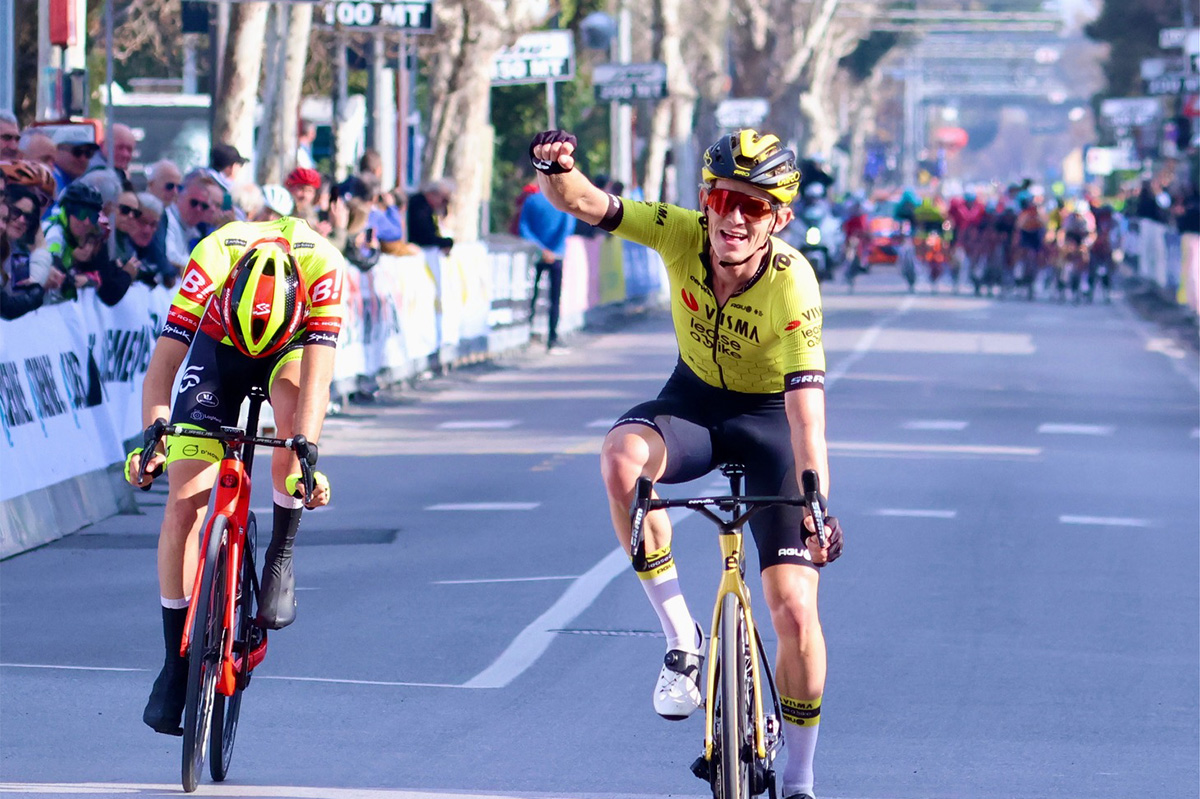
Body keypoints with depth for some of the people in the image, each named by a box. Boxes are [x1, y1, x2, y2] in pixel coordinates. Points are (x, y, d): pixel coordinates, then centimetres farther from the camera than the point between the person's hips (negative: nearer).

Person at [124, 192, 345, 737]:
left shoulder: (322, 267, -37)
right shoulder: (211, 262, -35)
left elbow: (317, 377, -41)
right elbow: (161, 365, -34)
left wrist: (305, 456, -53)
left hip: (292, 345, 0)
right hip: (217, 346, 0)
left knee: (295, 403, -37)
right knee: (184, 502, -11)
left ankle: (280, 563, -19)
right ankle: (176, 663, -1)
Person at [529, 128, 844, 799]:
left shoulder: (792, 283, -31)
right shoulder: (682, 236, -22)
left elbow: (806, 399, -37)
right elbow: (584, 204, -30)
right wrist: (557, 169, -53)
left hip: (769, 418, -2)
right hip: (694, 399, 3)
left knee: (795, 610, -10)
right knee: (623, 457, -35)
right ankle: (683, 641, -21)